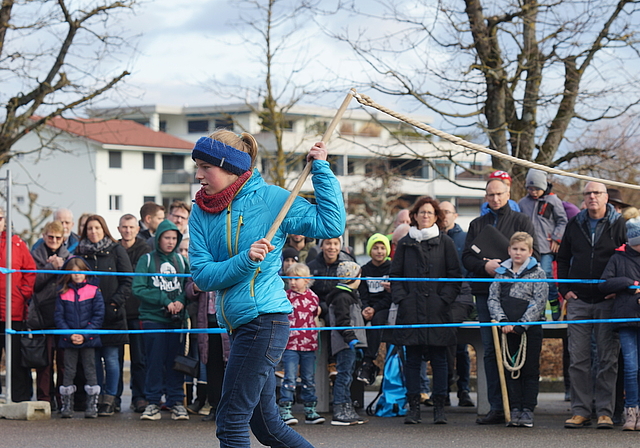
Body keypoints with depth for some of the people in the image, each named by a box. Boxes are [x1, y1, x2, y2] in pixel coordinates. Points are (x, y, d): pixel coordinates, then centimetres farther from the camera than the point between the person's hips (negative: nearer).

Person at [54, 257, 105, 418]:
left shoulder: (94, 291, -1)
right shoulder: (63, 293, 4)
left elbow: (98, 316, -4)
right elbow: (59, 316, 2)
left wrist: (85, 335, -12)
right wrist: (69, 335, -11)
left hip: (88, 339, -2)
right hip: (68, 340, 2)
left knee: (90, 371, 2)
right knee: (68, 372, 4)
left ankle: (92, 405, 7)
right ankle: (66, 405, 9)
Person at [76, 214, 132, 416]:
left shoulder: (116, 251, 3)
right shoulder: (81, 252, 11)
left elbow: (127, 281, 2)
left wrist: (114, 302, -8)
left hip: (112, 314, -3)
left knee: (111, 358, -5)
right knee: (94, 358, 4)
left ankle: (109, 399, -1)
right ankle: (98, 398, 11)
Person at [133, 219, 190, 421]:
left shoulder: (181, 260, 11)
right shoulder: (146, 260, 2)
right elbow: (138, 289, -6)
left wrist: (181, 302, -10)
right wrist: (164, 300, -13)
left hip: (177, 319, 2)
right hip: (153, 319, -2)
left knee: (175, 361, 3)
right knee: (155, 361, -1)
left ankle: (176, 401, 10)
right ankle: (153, 402, 5)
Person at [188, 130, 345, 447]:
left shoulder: (269, 198, -6)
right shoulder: (201, 212, 7)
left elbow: (331, 225, -9)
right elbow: (203, 275, -2)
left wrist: (321, 169, -8)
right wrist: (245, 260, -18)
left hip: (265, 319, -7)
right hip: (237, 324, 7)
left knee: (231, 422, -7)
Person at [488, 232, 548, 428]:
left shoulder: (538, 273, -1)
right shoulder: (502, 272, 9)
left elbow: (539, 302, -7)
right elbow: (493, 298, 5)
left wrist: (521, 325, -14)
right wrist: (502, 320, -11)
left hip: (530, 329, -3)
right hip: (507, 329, 3)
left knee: (530, 370, 2)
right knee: (511, 369, 5)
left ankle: (528, 410, 6)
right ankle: (514, 409, 10)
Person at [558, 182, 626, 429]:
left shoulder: (618, 225, 2)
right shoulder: (575, 225, 11)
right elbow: (563, 258, 18)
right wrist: (565, 289, 7)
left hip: (607, 300, -3)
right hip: (578, 300, 3)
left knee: (607, 358, -2)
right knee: (578, 358, 1)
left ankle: (604, 411, 0)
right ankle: (580, 411, 5)